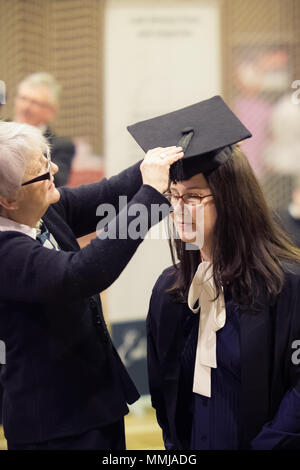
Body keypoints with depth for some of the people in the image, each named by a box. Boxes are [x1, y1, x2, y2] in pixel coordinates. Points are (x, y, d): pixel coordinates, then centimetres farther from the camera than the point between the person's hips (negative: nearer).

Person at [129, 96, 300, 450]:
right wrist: (175, 447, 0)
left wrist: (264, 445, -20)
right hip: (188, 445, 5)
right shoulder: (169, 288, 2)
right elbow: (161, 384, 8)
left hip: (253, 440, -5)